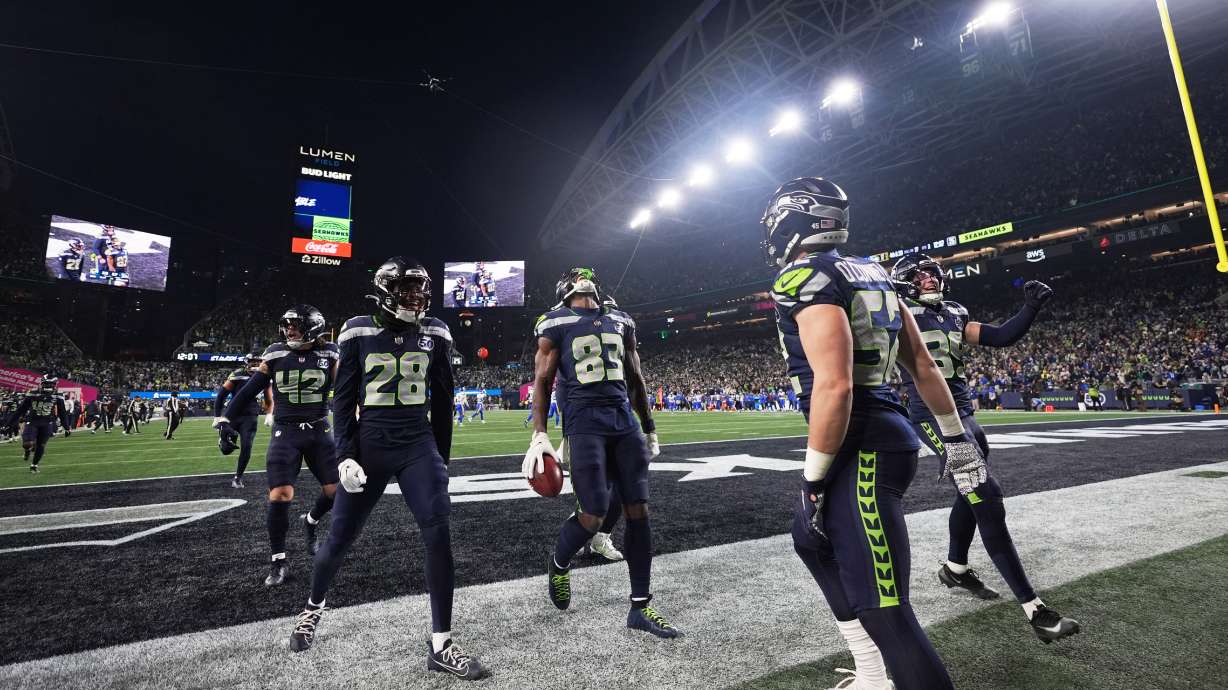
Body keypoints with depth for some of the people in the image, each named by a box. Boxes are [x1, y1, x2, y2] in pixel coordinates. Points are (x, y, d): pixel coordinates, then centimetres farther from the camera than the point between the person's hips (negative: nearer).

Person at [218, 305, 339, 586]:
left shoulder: (329, 355, -3)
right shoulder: (275, 355, -1)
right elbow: (248, 391, 4)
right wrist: (225, 422, -1)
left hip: (319, 432, 1)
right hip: (285, 433, 0)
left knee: (335, 490, 1)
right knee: (279, 497, -8)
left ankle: (310, 522, 35)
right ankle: (278, 562, 11)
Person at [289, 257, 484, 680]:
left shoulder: (435, 334, 4)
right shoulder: (359, 332, 0)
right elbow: (344, 400, 2)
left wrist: (441, 458, 10)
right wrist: (345, 456, -7)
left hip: (419, 445, 1)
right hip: (369, 444, 0)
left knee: (438, 534, -10)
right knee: (341, 537, 11)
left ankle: (440, 645, 2)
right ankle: (313, 607, 45)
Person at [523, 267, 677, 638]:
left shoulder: (620, 321, 17)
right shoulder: (556, 323, 3)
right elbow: (543, 381, -1)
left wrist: (649, 429, 20)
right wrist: (539, 436, -10)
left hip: (624, 419, 5)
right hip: (583, 422, -5)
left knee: (638, 511, 3)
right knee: (593, 514, -7)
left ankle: (640, 607, 16)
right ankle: (557, 566, 27)